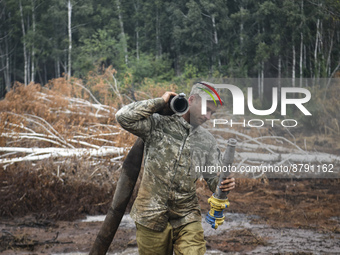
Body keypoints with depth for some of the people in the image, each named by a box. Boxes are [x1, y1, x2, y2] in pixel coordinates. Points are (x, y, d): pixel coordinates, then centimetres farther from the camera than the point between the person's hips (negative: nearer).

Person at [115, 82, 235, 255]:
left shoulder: (207, 141, 10)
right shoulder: (158, 124, -3)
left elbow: (214, 178, 13)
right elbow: (124, 117, -17)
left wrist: (224, 184, -12)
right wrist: (161, 102, -10)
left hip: (187, 219, 3)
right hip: (152, 218, -3)